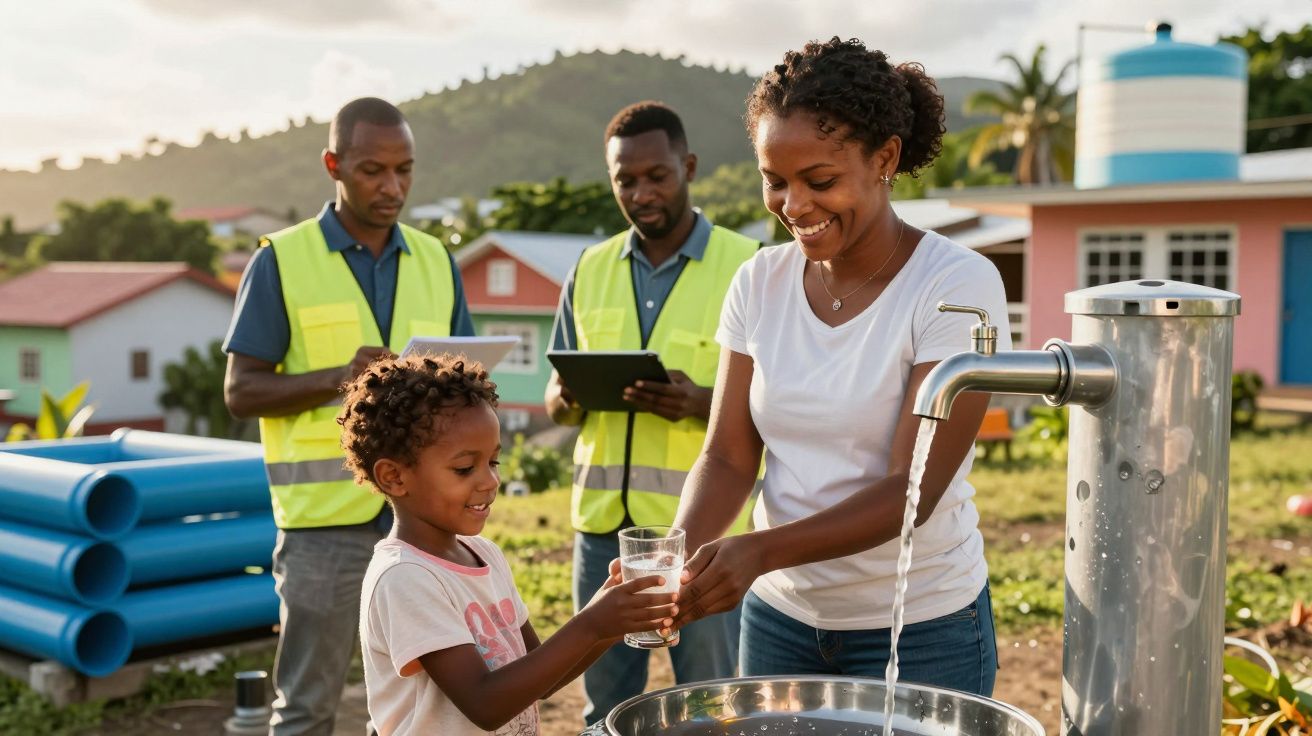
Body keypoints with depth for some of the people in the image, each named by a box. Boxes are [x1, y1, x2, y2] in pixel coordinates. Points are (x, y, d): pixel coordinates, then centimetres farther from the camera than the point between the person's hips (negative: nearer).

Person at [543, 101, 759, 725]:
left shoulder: (748, 267, -3)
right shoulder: (590, 270, 10)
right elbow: (556, 400, 15)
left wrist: (703, 403, -25)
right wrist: (567, 397, -9)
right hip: (603, 522, 4)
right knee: (604, 709, 14)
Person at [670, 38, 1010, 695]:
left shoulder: (959, 285, -16)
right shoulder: (760, 283, -2)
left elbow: (913, 490, -21)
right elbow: (728, 455, -2)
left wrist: (759, 551, -33)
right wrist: (683, 549, -23)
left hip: (921, 629, -4)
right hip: (779, 616, 4)